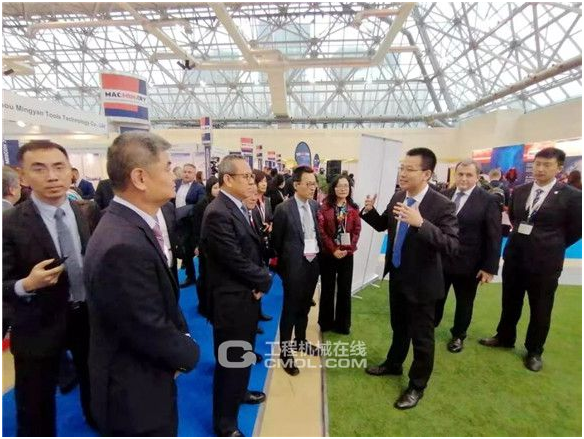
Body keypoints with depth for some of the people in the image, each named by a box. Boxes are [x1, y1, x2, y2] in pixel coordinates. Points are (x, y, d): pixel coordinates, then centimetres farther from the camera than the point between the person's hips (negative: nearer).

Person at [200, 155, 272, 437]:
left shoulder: (239, 208, 5)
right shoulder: (218, 214, -24)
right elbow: (237, 261, -25)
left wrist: (260, 282, -5)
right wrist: (265, 280, -10)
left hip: (248, 296, 9)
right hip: (232, 301, -9)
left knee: (243, 356, 28)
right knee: (230, 361, 10)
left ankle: (239, 393, 53)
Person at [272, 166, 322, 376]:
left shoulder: (315, 205, 4)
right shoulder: (283, 209, -15)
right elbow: (276, 240, -7)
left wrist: (317, 253, 8)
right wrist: (286, 260, 1)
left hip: (313, 263, 6)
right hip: (294, 266, -6)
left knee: (304, 307, 20)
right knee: (290, 309, 6)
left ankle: (300, 341, 40)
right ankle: (285, 351, 23)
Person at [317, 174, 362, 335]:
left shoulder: (353, 208, 3)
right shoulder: (325, 207, -3)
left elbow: (357, 231, 0)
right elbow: (321, 230, -7)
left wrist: (348, 249, -12)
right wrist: (333, 249, -14)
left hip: (347, 254, 2)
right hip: (328, 254, -1)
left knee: (344, 290, 9)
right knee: (327, 289, 10)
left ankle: (342, 324, 24)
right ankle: (326, 322, 26)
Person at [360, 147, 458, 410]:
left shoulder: (441, 205, -22)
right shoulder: (397, 197, -2)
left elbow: (452, 246, -29)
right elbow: (383, 225, 10)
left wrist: (421, 223, -41)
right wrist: (369, 211, -10)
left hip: (421, 282, -6)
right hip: (397, 276, 6)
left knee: (421, 336, 13)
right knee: (398, 326, 26)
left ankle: (417, 386, 35)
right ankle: (393, 365, 49)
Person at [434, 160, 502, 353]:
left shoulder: (488, 201, -9)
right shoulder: (444, 195, -1)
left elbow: (494, 237, -9)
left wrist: (490, 267, -11)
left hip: (468, 263, -2)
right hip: (440, 259, 2)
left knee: (464, 302, 18)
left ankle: (458, 335, 40)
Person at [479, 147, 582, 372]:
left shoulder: (571, 196, -10)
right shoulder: (519, 191, 3)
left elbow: (576, 230, -2)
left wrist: (551, 246, 2)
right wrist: (523, 237, 10)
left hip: (545, 261, -4)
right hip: (514, 256, 4)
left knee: (540, 309, 12)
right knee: (510, 302, 18)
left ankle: (534, 351, 31)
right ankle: (504, 337, 38)